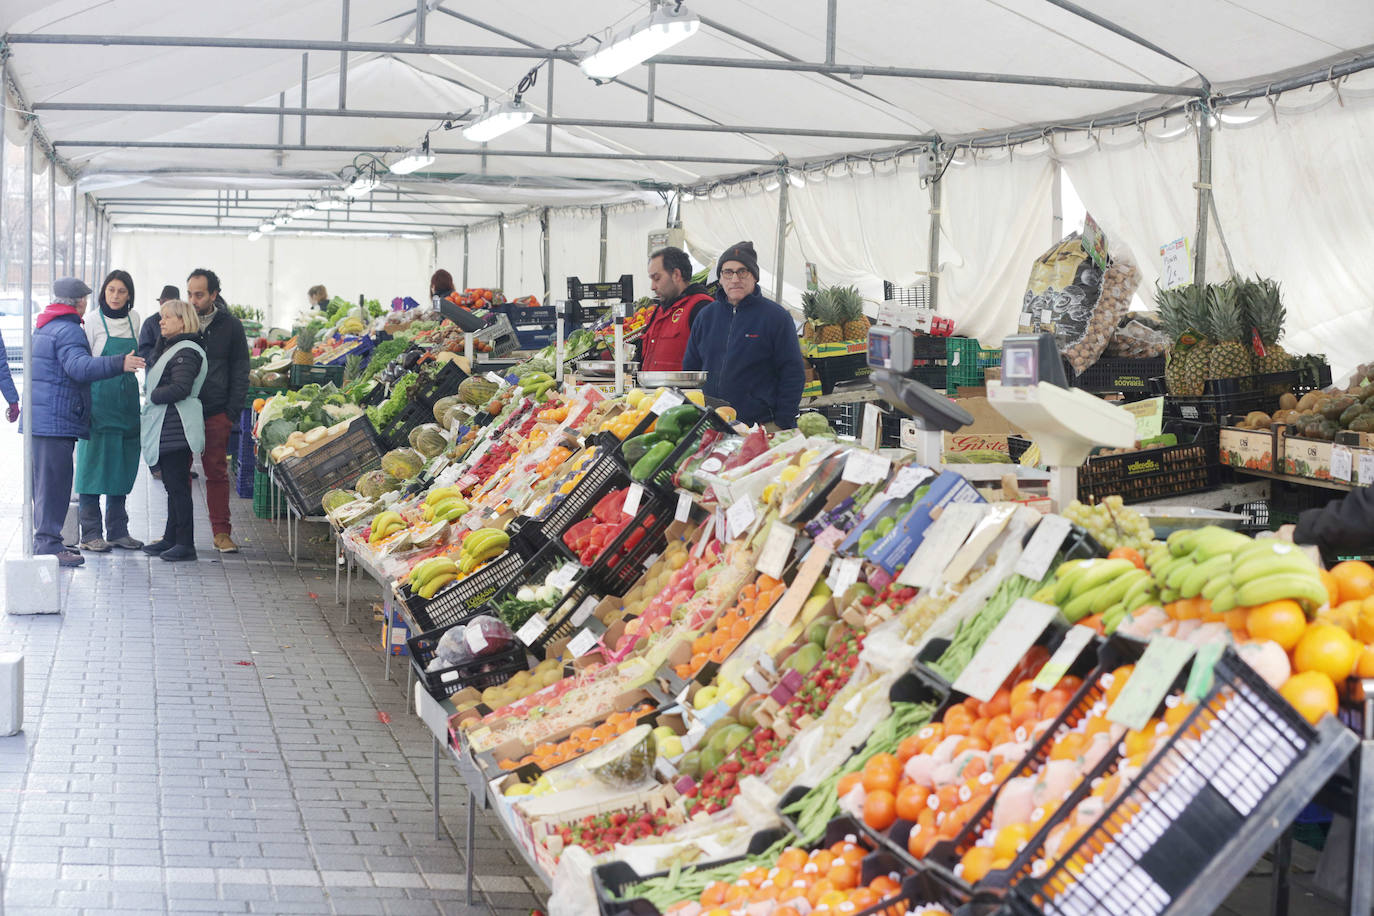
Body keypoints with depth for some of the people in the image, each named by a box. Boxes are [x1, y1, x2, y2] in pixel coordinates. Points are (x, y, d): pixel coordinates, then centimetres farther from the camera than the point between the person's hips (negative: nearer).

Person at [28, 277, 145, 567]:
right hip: (57, 420, -10)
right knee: (54, 481, -10)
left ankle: (45, 540, 23)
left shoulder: (43, 327, 20)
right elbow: (80, 367, -30)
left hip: (40, 420, 10)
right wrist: (119, 364, -40)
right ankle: (48, 545, -11)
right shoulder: (68, 330, -14)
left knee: (46, 481, 16)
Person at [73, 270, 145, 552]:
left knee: (123, 466, 8)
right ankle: (90, 534, -1)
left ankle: (118, 530, 15)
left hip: (126, 401, 6)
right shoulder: (93, 322, -6)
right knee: (94, 464, -4)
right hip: (98, 399, -5)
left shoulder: (133, 318, 9)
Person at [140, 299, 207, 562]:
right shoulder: (172, 348, 20)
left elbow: (180, 389, -22)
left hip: (175, 429, -10)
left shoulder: (187, 352, -13)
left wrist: (152, 396, -11)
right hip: (166, 429, 10)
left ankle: (185, 543, -6)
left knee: (178, 485, -8)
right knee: (173, 485, 14)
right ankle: (171, 538, 20)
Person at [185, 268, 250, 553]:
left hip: (216, 413, -1)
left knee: (217, 473, 2)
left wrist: (233, 409, -2)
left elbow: (240, 369, 7)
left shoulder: (230, 326, 4)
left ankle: (221, 532, 7)